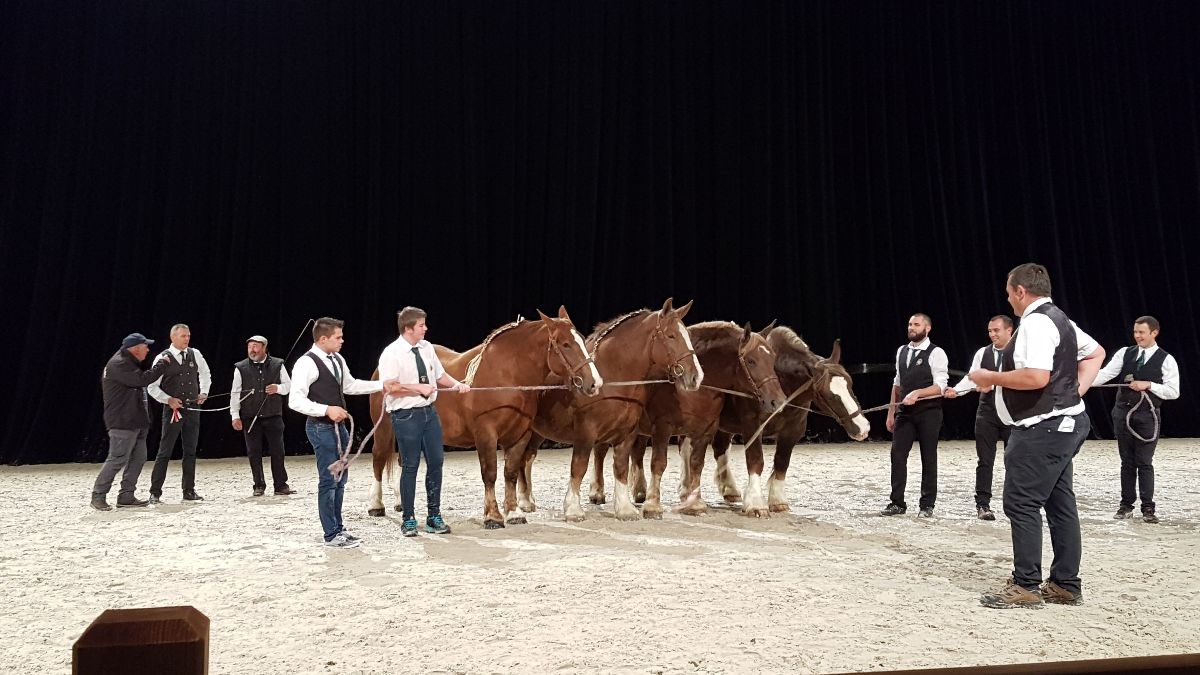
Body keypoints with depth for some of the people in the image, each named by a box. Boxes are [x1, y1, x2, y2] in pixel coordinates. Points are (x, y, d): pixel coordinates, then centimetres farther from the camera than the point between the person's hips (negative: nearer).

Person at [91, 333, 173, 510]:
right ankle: (98, 496, 0)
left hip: (136, 422, 11)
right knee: (118, 459, -9)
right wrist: (163, 364, -14)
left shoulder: (129, 363, 19)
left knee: (138, 458, 9)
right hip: (123, 423, -11)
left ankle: (126, 496, 15)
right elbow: (142, 379, -24)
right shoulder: (118, 364, -15)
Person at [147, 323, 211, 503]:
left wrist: (204, 392, 10)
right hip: (173, 409, -4)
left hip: (193, 408, 4)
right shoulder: (163, 358, -8)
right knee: (165, 452, -3)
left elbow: (205, 373, 22)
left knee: (190, 451, 9)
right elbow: (152, 386, -5)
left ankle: (189, 491, 17)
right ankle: (155, 493, 4)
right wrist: (168, 400, -14)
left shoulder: (195, 354, 4)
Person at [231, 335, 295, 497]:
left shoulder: (277, 365, 4)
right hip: (250, 418, 0)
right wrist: (235, 416, -1)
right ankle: (259, 486, 15)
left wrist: (278, 388, -12)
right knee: (254, 453, 4)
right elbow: (235, 393, 4)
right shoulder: (241, 368, 3)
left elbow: (289, 385, 10)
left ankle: (281, 485, 7)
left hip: (273, 416, 0)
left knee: (277, 451, 0)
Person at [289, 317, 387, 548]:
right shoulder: (307, 363, -17)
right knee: (329, 480, -4)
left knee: (340, 478, 14)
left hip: (339, 425, 9)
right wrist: (327, 409, -28)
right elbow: (295, 401, -21)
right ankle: (331, 535, 6)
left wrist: (382, 385, 16)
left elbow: (350, 386, 22)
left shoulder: (337, 359, 8)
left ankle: (337, 528, 25)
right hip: (321, 428, -9)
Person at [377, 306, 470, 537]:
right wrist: (419, 388, -21)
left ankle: (434, 517, 19)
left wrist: (457, 384, -1)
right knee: (410, 466, 2)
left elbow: (440, 374, 16)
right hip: (406, 415, -6)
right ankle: (409, 520, 16)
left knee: (436, 462, 8)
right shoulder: (392, 353, -13)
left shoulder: (426, 347, 7)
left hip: (429, 412, 6)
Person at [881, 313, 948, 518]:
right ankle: (897, 503, 8)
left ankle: (927, 505, 12)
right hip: (905, 412, 5)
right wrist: (891, 412, 14)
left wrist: (917, 393, -28)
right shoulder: (901, 351, 12)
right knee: (897, 455, 0)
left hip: (928, 412, -5)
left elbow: (940, 386, -13)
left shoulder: (936, 353, -7)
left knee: (928, 458, 3)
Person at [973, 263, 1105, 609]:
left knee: (1022, 504, -6)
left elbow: (1036, 377, -28)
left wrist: (991, 378, -15)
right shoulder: (1059, 319, 16)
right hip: (1063, 425, 11)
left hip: (1041, 429, -11)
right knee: (1060, 503, 13)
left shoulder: (1035, 322, -17)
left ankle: (1026, 586, -2)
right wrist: (1077, 391, 16)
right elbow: (1096, 353, 28)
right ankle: (1065, 585, 20)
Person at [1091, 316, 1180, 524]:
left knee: (1144, 463, -3)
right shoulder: (1125, 353, 6)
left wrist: (1148, 385, -17)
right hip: (1123, 413, 3)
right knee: (1127, 461, 9)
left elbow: (1173, 392, -5)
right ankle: (1126, 504, 17)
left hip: (1147, 416, -3)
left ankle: (1148, 508, 5)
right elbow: (1106, 373, -4)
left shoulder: (1166, 360, -2)